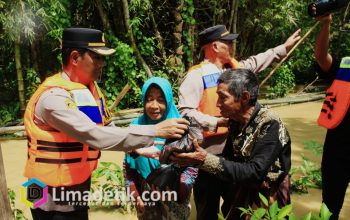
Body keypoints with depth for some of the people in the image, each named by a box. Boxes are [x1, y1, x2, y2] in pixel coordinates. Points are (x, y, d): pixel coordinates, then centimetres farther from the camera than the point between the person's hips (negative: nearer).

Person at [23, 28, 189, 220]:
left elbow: (108, 129, 6)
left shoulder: (90, 88, 2)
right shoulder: (54, 97, -25)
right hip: (54, 198, -7)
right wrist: (155, 131, -31)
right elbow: (96, 136, -33)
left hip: (78, 188, 7)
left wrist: (157, 148, -3)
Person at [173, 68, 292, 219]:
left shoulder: (270, 126, -24)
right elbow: (228, 158, -3)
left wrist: (206, 160, -34)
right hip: (241, 192, 5)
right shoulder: (235, 121, -4)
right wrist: (196, 159, -19)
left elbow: (255, 172, -29)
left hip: (266, 198, -5)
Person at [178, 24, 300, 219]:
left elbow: (257, 62, 24)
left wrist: (284, 48, 28)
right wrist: (218, 122, -26)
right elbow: (185, 112, -23)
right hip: (208, 152, -7)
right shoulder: (197, 75, -16)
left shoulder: (234, 67, 6)